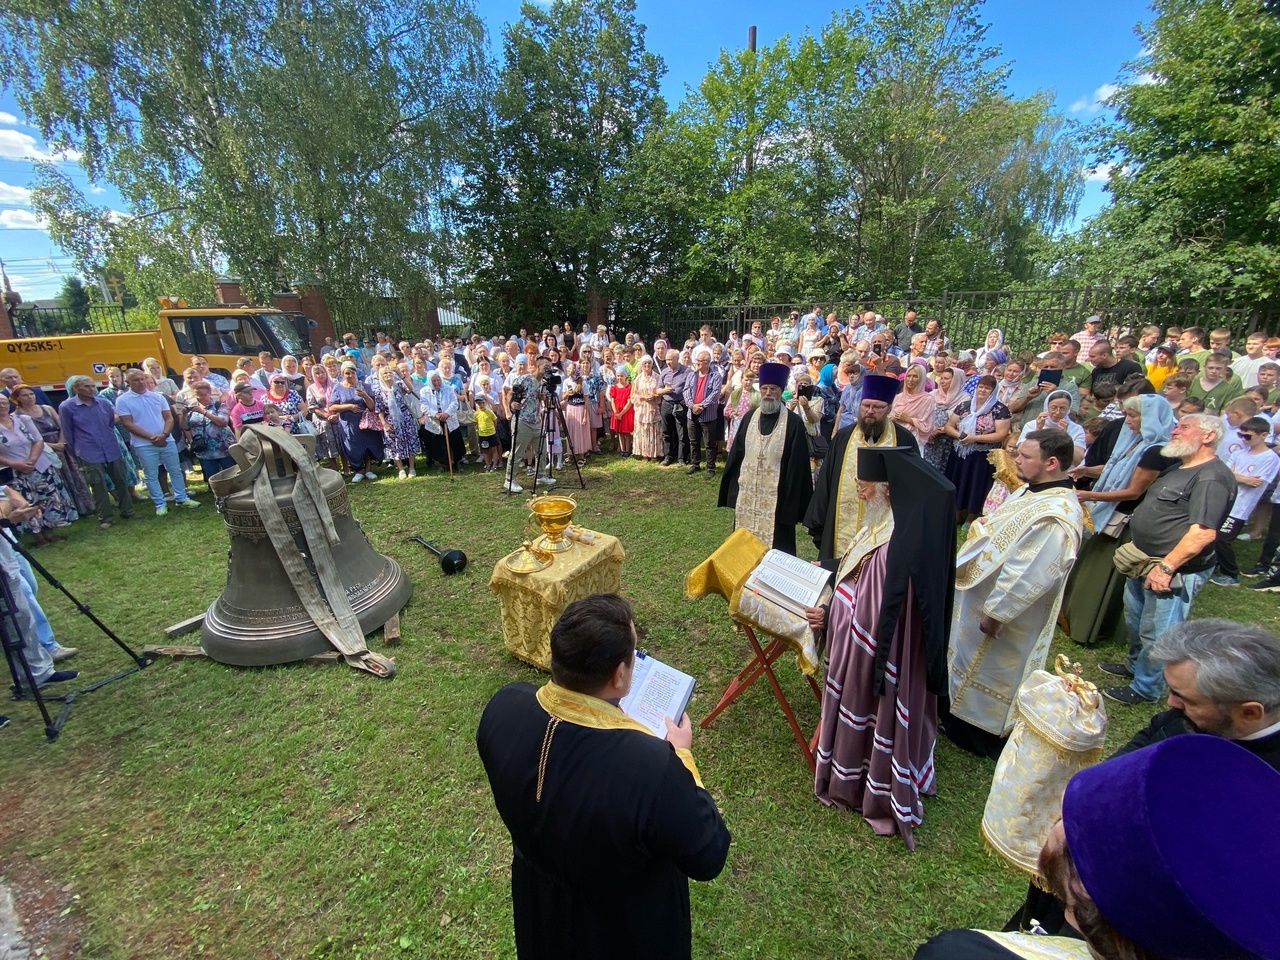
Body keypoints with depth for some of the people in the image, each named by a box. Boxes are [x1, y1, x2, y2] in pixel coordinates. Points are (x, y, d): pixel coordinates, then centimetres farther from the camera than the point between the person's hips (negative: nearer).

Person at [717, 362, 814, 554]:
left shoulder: (793, 422, -7)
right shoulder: (750, 417, 6)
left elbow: (797, 465, -8)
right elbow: (736, 454, 9)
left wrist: (792, 501, -11)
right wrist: (730, 488, 7)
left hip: (776, 497, -4)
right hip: (747, 493, 4)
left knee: (775, 548, 5)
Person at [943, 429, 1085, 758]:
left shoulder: (1055, 518, -30)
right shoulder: (1032, 491, -1)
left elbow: (1028, 575, -28)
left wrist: (995, 613, -21)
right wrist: (985, 527, 2)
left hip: (998, 609, -9)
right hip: (981, 592, 9)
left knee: (986, 668, 12)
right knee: (967, 659, 25)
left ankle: (978, 734, 35)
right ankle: (957, 715, 46)